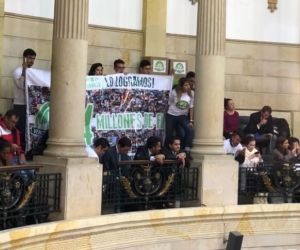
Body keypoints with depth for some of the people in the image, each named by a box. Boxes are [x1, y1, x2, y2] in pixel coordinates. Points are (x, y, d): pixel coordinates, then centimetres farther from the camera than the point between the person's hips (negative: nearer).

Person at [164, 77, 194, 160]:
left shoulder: (191, 93, -9)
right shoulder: (174, 92, -12)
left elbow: (191, 107, -5)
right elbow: (169, 104, 2)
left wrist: (191, 121, -8)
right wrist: (168, 116, 11)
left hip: (183, 116, 1)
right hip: (171, 116, -1)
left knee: (190, 130, -22)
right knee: (169, 134, 3)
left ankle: (187, 152, -19)